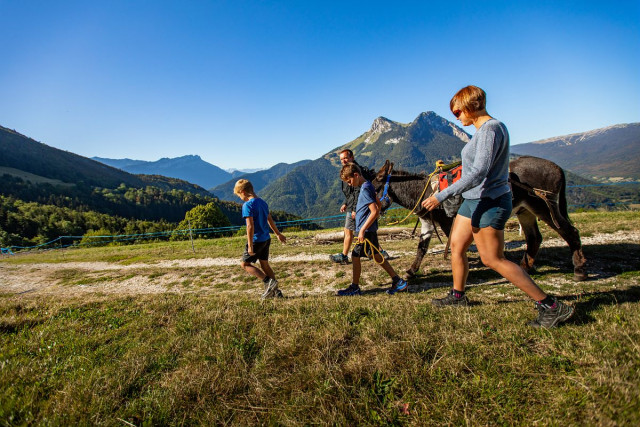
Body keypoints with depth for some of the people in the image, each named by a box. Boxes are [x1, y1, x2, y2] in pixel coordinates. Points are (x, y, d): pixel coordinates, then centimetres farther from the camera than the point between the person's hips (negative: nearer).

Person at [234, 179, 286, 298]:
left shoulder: (247, 205, -15)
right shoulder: (263, 202, 9)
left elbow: (250, 226, -22)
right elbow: (270, 220, 20)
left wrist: (250, 245, -19)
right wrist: (278, 234, 31)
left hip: (256, 240, -8)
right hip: (266, 239, 8)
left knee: (245, 264, 6)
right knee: (265, 264, 16)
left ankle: (268, 281, -5)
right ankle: (275, 291, 19)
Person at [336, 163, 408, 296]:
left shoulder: (365, 189, -19)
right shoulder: (368, 186, 11)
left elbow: (374, 211, -26)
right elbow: (378, 204, 22)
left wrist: (362, 230, -25)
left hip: (366, 230, -10)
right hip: (371, 229, 10)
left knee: (355, 256, 0)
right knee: (377, 256, 15)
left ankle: (354, 288, 14)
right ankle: (397, 281, 21)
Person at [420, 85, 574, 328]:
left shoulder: (490, 129, -18)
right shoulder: (484, 129, 12)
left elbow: (478, 173, -27)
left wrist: (441, 196, -29)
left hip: (489, 202, -10)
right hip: (474, 200, 10)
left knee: (493, 260, -4)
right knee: (456, 245, 15)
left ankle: (550, 306, 7)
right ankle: (457, 296, 30)